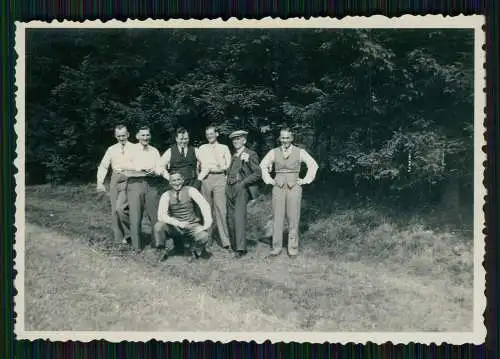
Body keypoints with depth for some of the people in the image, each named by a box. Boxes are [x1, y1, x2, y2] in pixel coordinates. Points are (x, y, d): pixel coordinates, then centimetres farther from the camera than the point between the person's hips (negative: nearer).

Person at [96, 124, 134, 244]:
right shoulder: (111, 149, 13)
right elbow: (103, 166, 11)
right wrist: (100, 182, 1)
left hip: (129, 180, -4)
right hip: (115, 179, 4)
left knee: (120, 207, -20)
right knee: (115, 209, 5)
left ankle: (128, 232, 2)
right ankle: (119, 237, 17)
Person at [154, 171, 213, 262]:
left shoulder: (190, 190, -8)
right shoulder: (166, 195, -7)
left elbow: (204, 205, -20)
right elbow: (161, 216, -20)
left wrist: (207, 222, -36)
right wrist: (178, 223, -33)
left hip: (192, 225, -1)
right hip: (174, 226, 1)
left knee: (204, 236, -30)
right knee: (158, 226, -27)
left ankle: (195, 250, 6)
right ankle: (163, 251, 0)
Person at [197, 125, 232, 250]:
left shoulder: (224, 148, 13)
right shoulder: (202, 148, 18)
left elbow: (228, 165, 6)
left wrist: (211, 168, -2)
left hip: (219, 179, -2)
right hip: (205, 179, 2)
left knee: (221, 209, -10)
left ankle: (225, 240, -10)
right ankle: (207, 238, 5)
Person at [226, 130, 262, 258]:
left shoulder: (250, 154, -1)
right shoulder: (233, 156, 20)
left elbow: (257, 174, -6)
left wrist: (243, 183, -12)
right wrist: (228, 182, 13)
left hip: (241, 189, -7)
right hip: (229, 189, 7)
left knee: (239, 217, -14)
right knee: (230, 219, 6)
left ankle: (240, 248, -14)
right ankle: (234, 245, 15)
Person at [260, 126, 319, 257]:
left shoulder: (300, 152, 2)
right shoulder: (274, 152, 6)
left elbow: (313, 165, 6)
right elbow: (263, 165, 17)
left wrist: (306, 180, 2)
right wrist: (268, 179, 9)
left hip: (294, 187, -1)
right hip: (278, 187, 1)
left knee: (293, 217, 0)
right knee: (277, 217, 0)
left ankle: (293, 247, 8)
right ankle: (276, 247, 8)